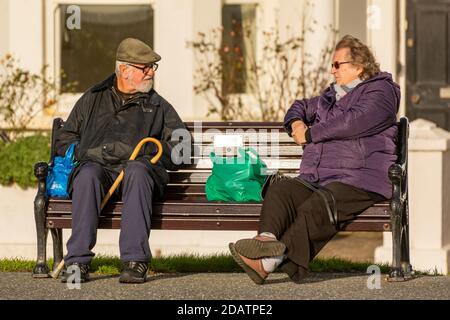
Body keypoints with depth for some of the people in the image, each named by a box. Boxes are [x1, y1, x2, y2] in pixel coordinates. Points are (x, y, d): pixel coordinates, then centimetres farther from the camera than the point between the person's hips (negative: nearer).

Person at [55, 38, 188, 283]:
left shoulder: (159, 106, 27)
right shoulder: (92, 100, 27)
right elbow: (63, 141, 25)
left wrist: (143, 150, 0)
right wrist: (87, 152, 3)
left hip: (139, 168, 0)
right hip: (98, 168, 1)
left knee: (137, 171, -38)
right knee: (88, 173, -36)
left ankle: (135, 261, -45)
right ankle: (78, 262, -40)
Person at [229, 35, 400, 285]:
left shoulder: (380, 91, 3)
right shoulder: (332, 96, 29)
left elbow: (354, 121, -14)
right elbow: (300, 107, 45)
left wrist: (309, 135, -5)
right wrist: (296, 123, 18)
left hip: (358, 181, -7)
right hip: (316, 179, 7)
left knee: (315, 207, -34)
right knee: (280, 190, -23)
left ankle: (271, 261, -51)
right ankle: (267, 239, -49)